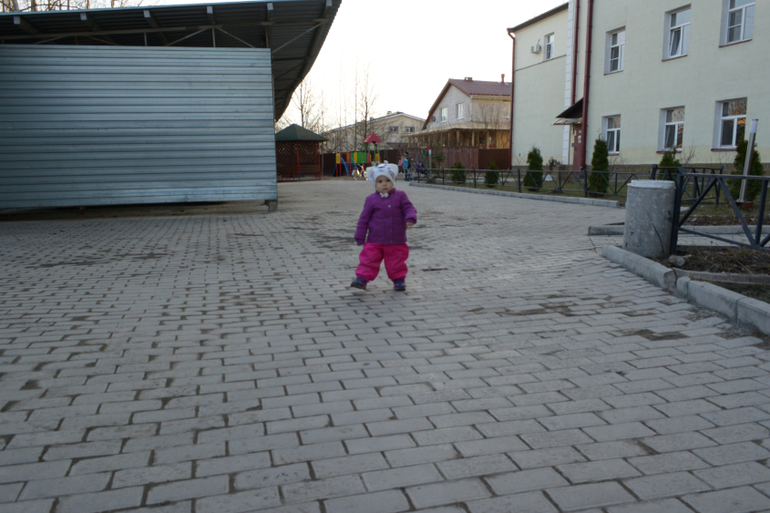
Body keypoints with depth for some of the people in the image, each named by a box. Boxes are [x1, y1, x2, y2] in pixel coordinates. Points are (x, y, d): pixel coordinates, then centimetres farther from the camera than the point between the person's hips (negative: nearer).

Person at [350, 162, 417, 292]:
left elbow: (409, 208, -2)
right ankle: (362, 279, 8)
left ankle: (399, 280, 26)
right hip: (375, 241, 0)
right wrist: (360, 237, 1)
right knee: (369, 260, 0)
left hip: (397, 241, 0)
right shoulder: (371, 199, -2)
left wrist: (410, 219, -25)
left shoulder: (400, 196, -1)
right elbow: (364, 218, 1)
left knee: (397, 262, 10)